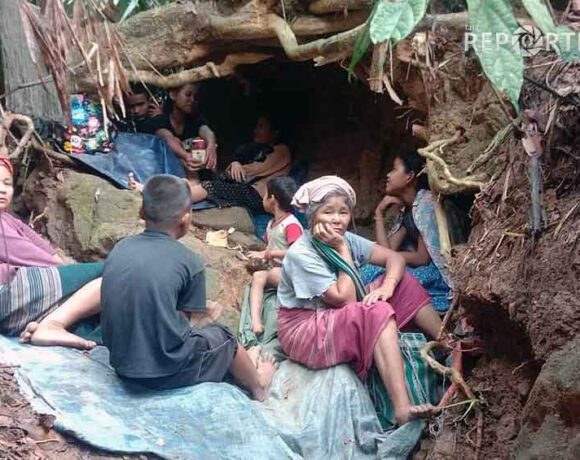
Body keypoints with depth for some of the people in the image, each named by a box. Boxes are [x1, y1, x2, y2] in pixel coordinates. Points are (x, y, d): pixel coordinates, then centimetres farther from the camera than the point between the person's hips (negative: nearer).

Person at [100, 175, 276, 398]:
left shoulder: (120, 248, 0)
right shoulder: (189, 261, -13)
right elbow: (185, 317, -4)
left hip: (121, 364, 5)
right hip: (169, 371, -4)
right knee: (223, 337, 23)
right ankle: (258, 385, 49)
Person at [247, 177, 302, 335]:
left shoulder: (291, 224, -14)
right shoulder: (271, 224, 15)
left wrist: (271, 253, -17)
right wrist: (261, 254, -1)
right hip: (277, 270, 7)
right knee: (257, 276, -22)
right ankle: (255, 321, -39)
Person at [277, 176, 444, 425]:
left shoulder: (345, 239, 0)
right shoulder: (301, 254, -22)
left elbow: (394, 258, -2)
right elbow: (345, 298, -25)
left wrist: (387, 285, -22)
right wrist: (343, 251, -21)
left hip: (346, 322, 8)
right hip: (305, 330, -8)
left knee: (403, 282, -2)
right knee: (377, 312, -33)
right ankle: (403, 409, -41)